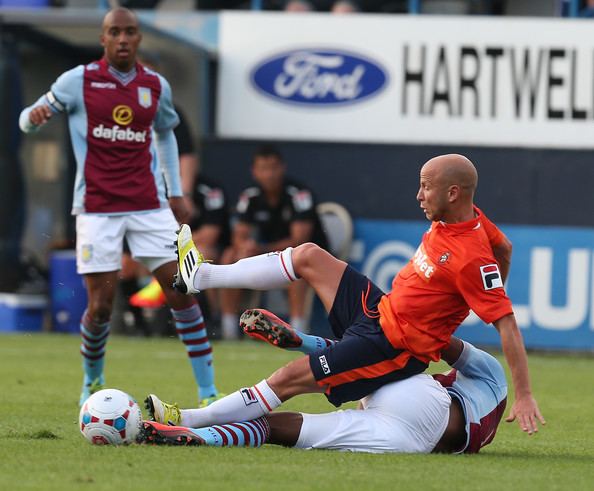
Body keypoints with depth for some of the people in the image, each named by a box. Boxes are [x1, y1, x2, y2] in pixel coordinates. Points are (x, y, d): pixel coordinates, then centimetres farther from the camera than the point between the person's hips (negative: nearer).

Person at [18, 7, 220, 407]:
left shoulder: (156, 86, 7)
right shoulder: (78, 81, -2)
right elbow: (28, 121, 4)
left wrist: (176, 192, 18)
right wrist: (35, 115, -21)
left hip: (149, 205, 2)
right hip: (97, 207, -2)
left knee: (181, 291, -7)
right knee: (101, 306, -5)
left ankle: (208, 391, -3)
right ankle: (93, 381, 23)